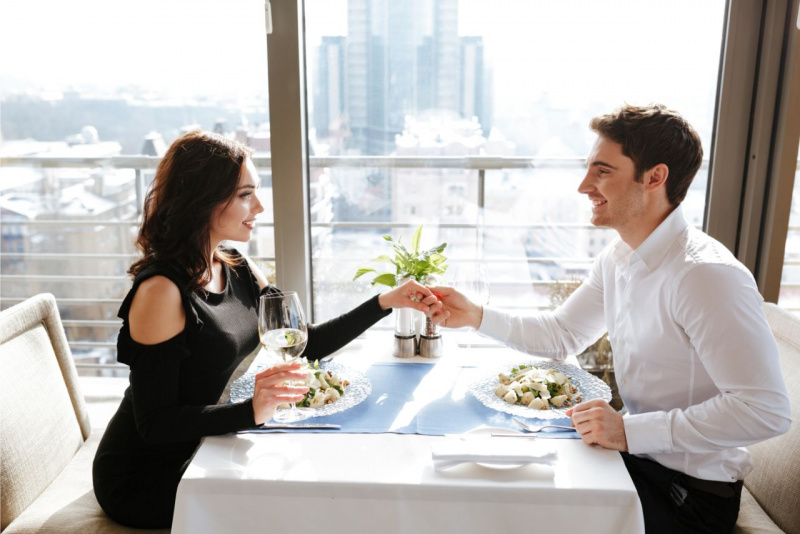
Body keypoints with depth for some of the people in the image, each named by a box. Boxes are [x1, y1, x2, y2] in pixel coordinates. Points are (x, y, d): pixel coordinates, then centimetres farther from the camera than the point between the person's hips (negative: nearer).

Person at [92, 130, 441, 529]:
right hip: (141, 481, -7)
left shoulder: (240, 272, 0)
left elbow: (307, 344, 2)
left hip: (194, 451, 7)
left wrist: (386, 302, -5)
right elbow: (155, 423, -25)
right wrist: (251, 411, -38)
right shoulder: (161, 290, -26)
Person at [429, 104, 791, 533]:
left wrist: (630, 430, -30)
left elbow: (766, 410, -29)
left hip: (690, 493, -7)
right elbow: (563, 334, 9)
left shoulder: (708, 275, -27)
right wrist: (475, 316, -3)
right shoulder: (618, 257, 2)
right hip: (637, 454, 7)